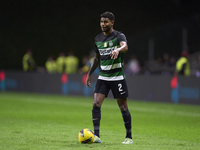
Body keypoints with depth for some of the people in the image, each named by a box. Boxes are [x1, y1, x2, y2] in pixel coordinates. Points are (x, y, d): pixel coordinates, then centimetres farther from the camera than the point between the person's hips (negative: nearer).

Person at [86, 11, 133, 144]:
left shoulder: (119, 36, -9)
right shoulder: (98, 39, 9)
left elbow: (125, 46, -32)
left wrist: (118, 50, -54)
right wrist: (89, 74, 20)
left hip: (117, 77, -5)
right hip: (103, 77, 5)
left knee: (123, 107, -1)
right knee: (96, 104, -11)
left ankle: (129, 137, 11)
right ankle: (96, 136, -10)